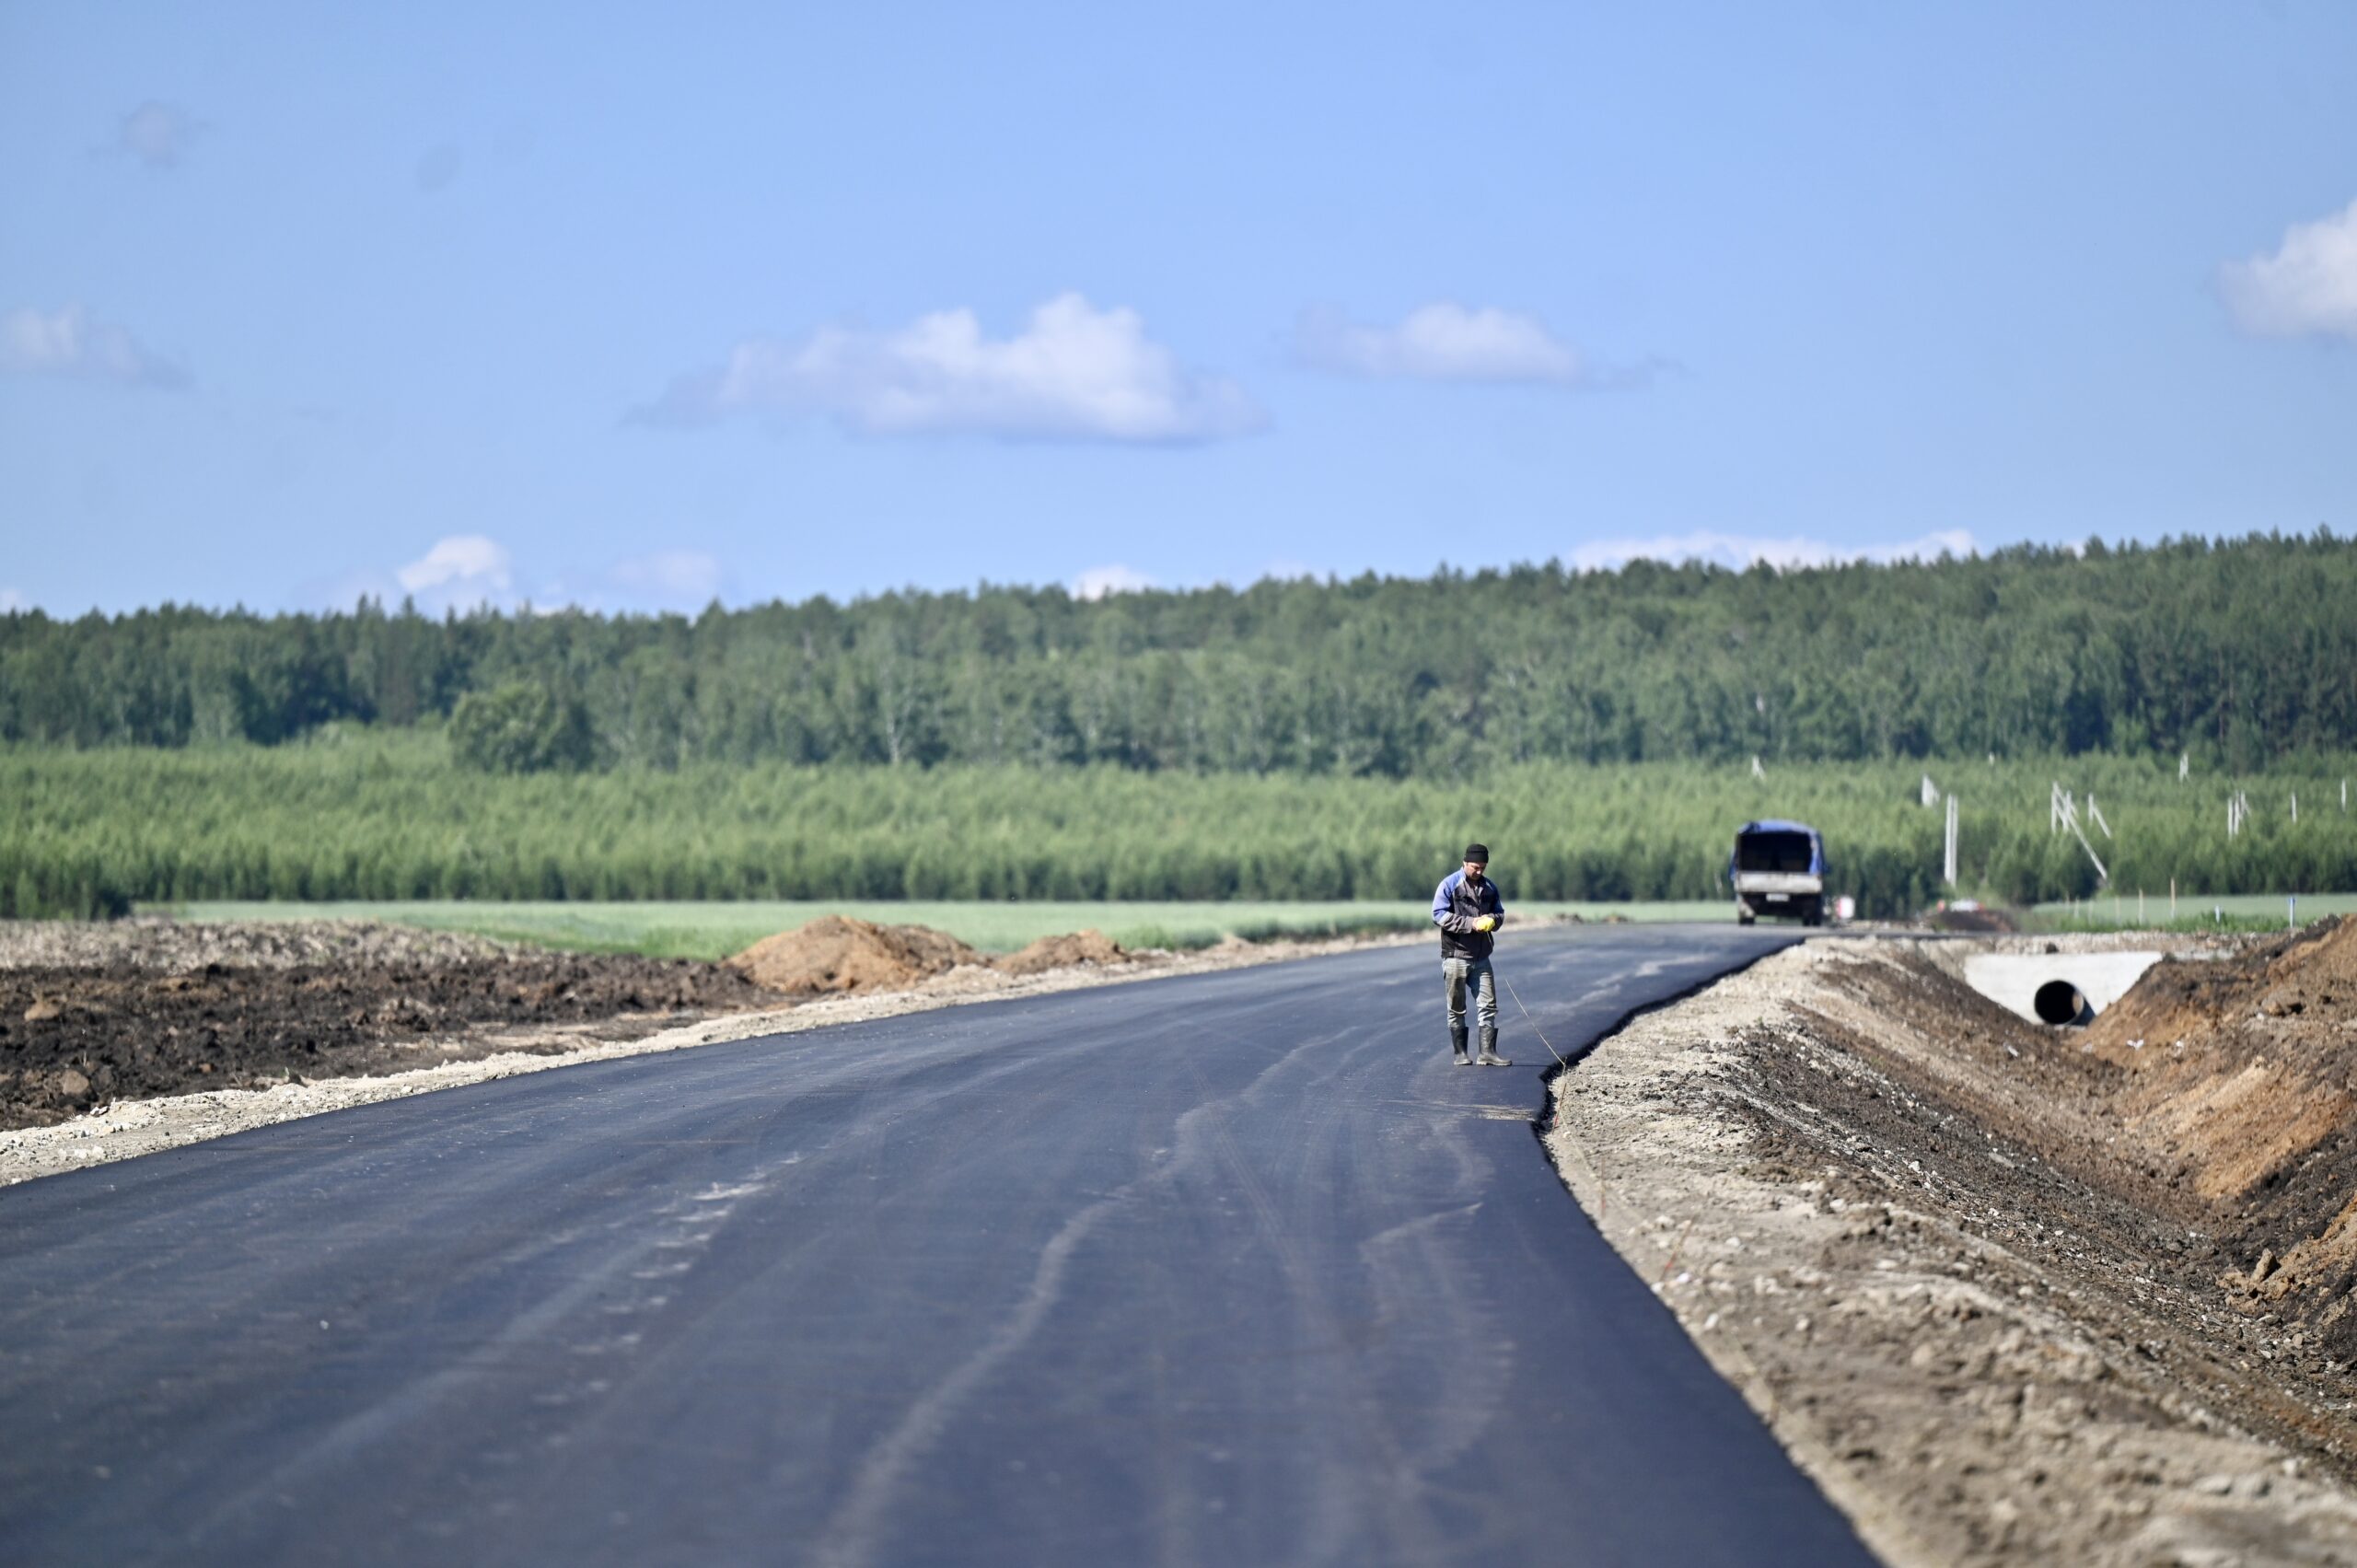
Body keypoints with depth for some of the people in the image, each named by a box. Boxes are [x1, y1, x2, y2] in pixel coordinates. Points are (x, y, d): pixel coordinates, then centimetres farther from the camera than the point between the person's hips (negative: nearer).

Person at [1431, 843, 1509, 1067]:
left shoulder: (1489, 887, 11)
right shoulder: (1450, 885, -6)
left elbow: (1500, 913, 20)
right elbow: (1439, 914, -13)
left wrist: (1491, 920, -6)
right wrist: (1470, 923, -20)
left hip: (1481, 956, 5)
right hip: (1455, 955, -5)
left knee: (1488, 1005, -1)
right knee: (1456, 1008, 2)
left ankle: (1487, 1052, 1)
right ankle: (1460, 1053, 8)